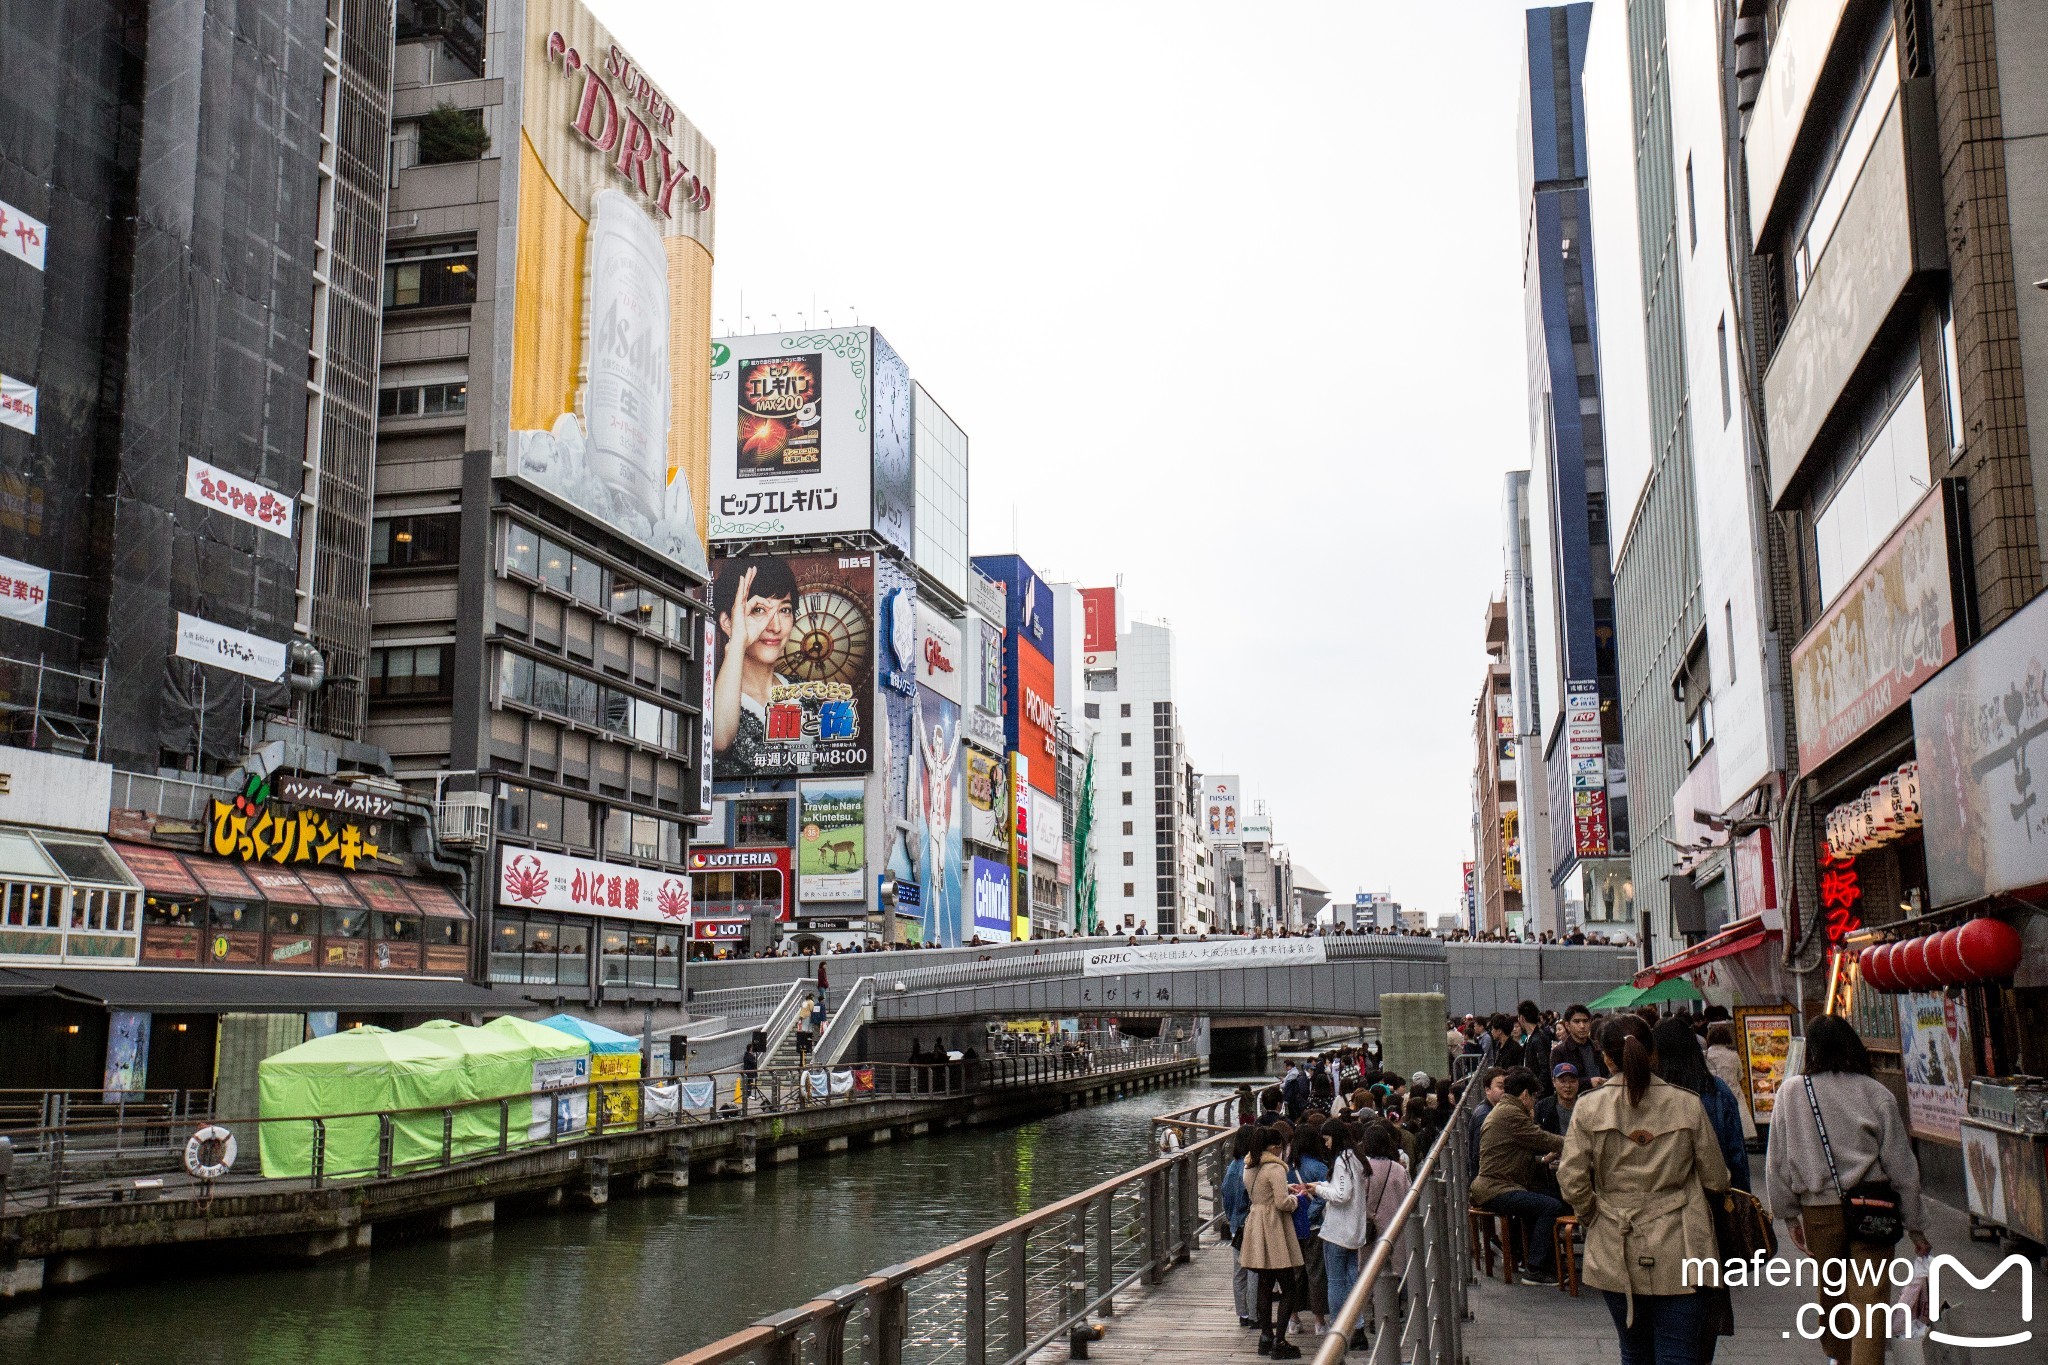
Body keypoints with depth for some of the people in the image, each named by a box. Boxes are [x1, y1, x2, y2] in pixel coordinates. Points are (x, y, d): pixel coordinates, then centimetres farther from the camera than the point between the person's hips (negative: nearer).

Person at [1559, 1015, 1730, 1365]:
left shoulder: (1589, 1107, -5)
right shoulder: (1688, 1104, -4)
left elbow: (1571, 1179, -8)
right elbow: (1716, 1179, 1)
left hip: (1617, 1254, 1)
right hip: (1679, 1253, -1)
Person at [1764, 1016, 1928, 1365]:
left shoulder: (1791, 1092, -2)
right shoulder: (1877, 1094, -3)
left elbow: (1778, 1161, 1)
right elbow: (1901, 1166, 1)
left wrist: (1790, 1214, 11)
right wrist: (1915, 1227, 9)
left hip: (1819, 1212, 2)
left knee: (1831, 1290, 20)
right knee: (1869, 1301, -2)